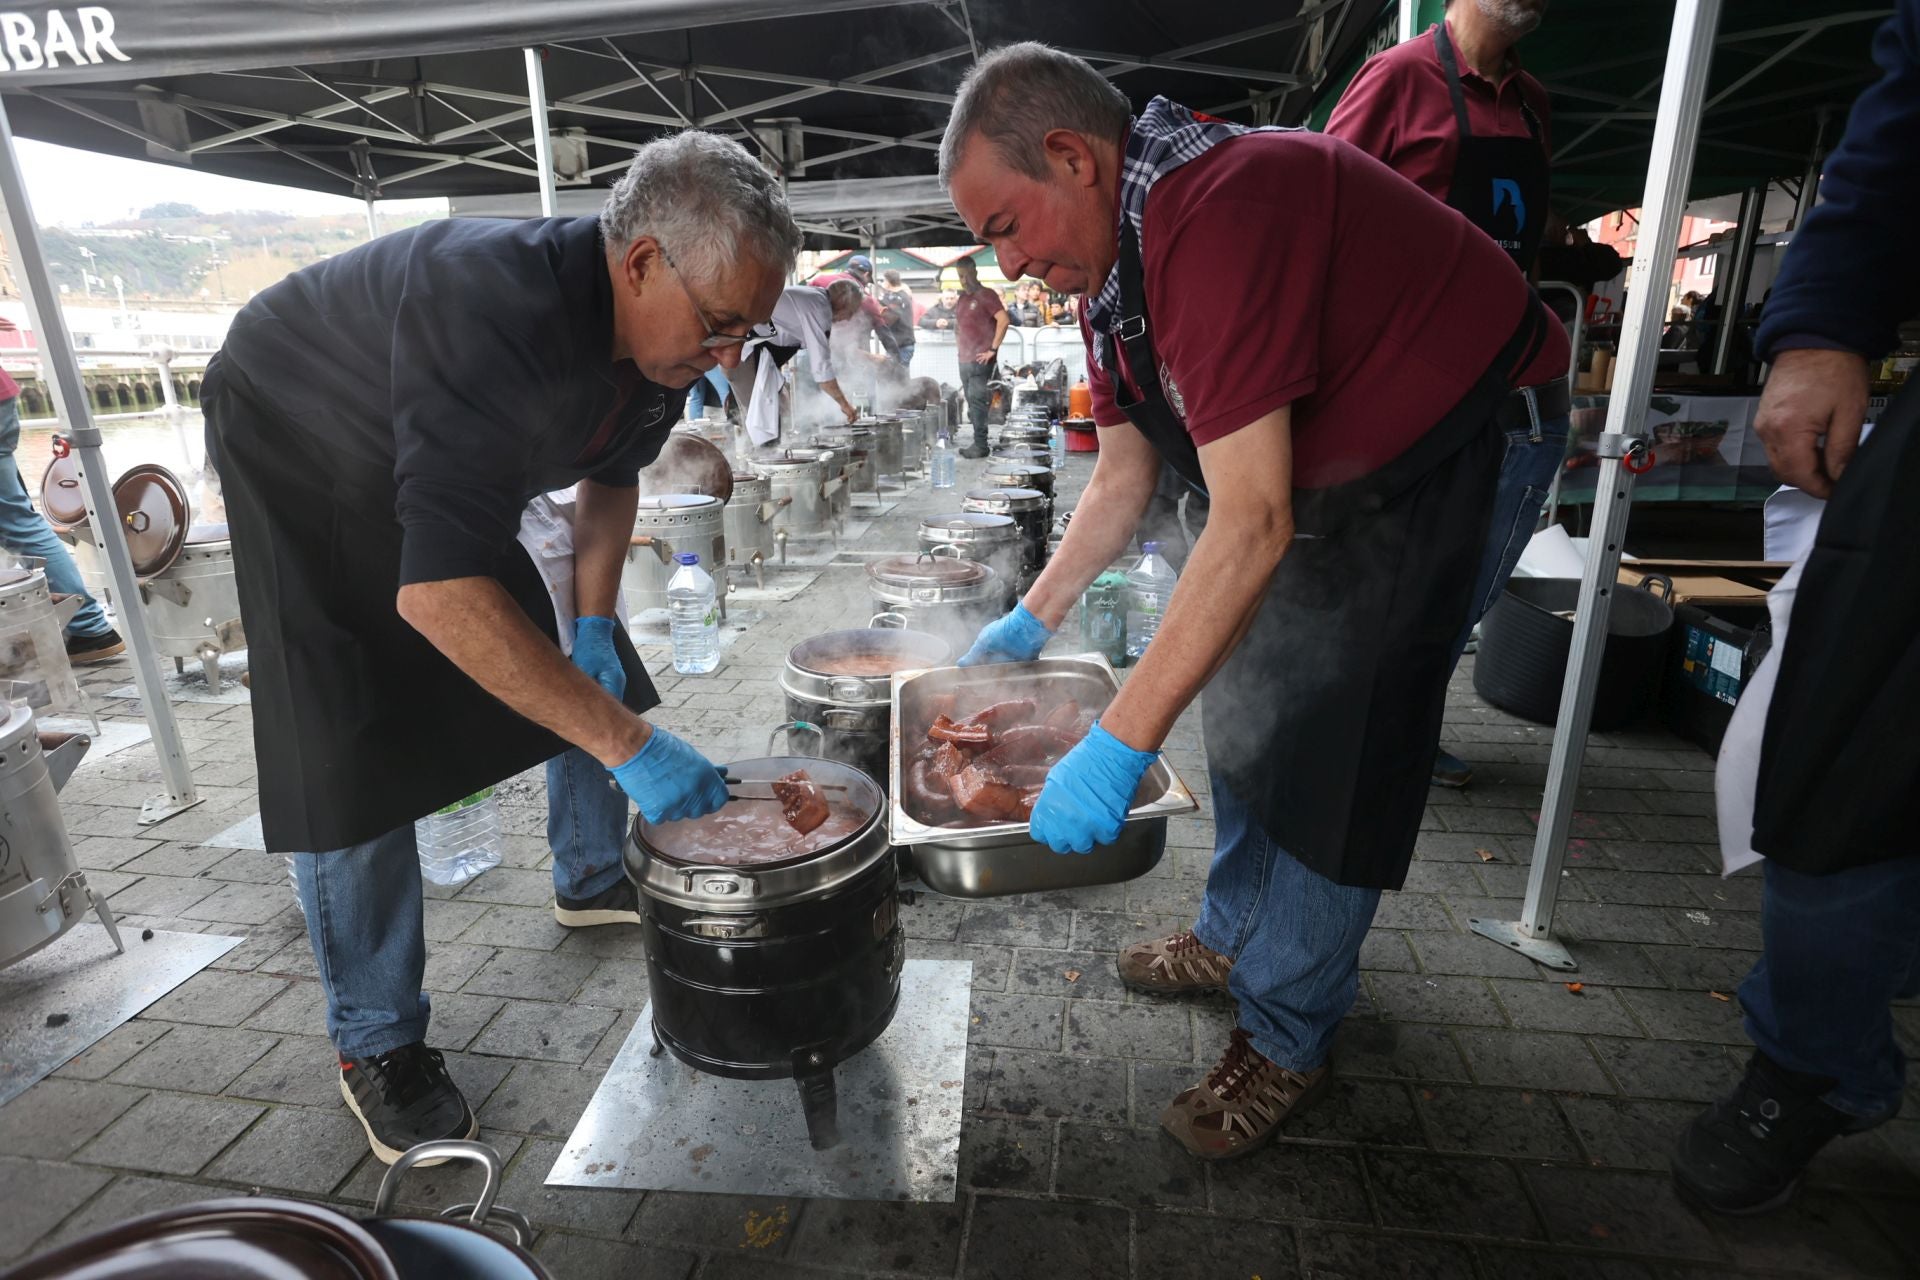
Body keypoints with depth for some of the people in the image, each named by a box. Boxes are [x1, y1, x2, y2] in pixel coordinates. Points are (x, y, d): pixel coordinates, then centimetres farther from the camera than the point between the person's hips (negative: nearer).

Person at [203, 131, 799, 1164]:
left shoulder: (662, 328, -17)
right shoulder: (497, 312, -42)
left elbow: (610, 475, 1)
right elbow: (437, 591, -47)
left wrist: (591, 623, -11)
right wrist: (626, 744, -46)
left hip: (457, 467, 7)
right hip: (299, 451, -7)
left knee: (582, 671, 6)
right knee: (350, 761, -12)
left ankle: (592, 878, 29)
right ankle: (376, 1043, 6)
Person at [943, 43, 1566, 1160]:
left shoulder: (1219, 212, -33)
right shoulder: (1108, 251, -1)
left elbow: (1252, 523, -39)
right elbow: (1123, 477, 5)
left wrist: (1121, 744, -38)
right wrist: (1034, 619, 2)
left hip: (1438, 450, -9)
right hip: (1315, 465, 9)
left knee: (1335, 745, -8)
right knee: (1247, 704, 13)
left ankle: (1288, 1038, 10)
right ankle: (1239, 937, 32)